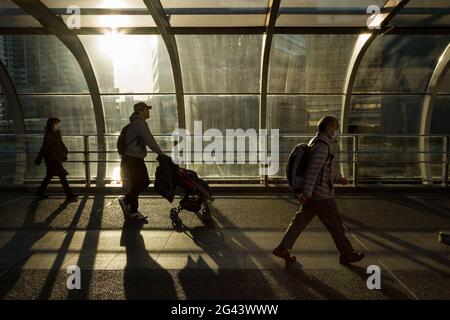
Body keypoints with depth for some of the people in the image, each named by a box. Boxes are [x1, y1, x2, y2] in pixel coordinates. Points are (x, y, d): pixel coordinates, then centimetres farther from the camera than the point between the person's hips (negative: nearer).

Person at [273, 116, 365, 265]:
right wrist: (306, 194, -27)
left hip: (313, 193, 9)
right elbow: (312, 171, -26)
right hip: (322, 196, -9)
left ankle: (282, 248, 15)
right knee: (336, 224, 7)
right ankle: (347, 254, 23)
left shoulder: (315, 143, 13)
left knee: (301, 220, 12)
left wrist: (339, 178, 35)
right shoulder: (322, 147, -20)